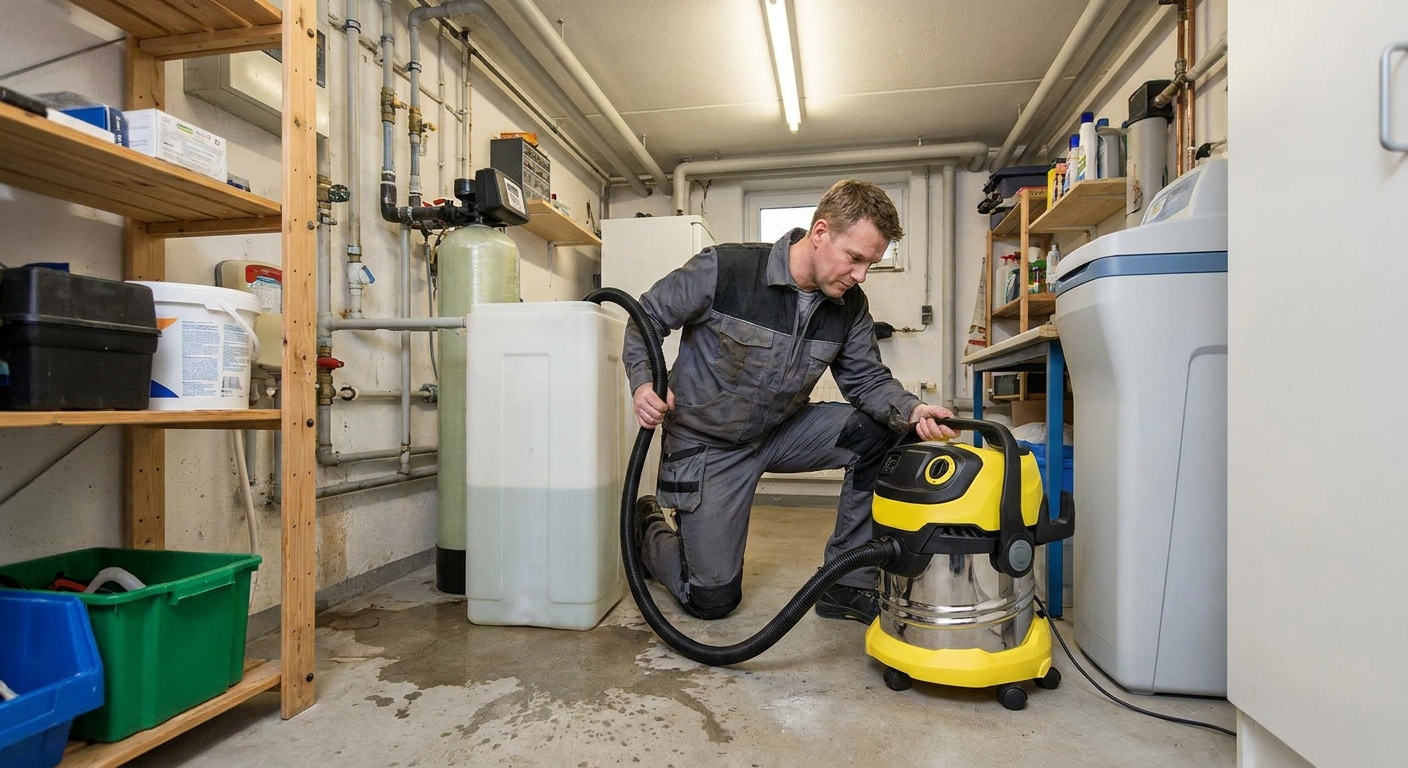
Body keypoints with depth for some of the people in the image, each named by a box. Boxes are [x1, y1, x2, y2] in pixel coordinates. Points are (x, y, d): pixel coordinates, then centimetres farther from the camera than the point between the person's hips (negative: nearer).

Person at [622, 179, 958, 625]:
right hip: (707, 444, -5)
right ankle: (650, 533, 33)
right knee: (712, 600, -1)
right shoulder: (723, 269, -22)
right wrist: (643, 383, -27)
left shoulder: (850, 306, -8)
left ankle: (848, 585, -3)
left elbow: (867, 379, -3)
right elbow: (647, 317, -11)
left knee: (884, 430, -16)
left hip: (783, 432, 5)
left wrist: (910, 411, -24)